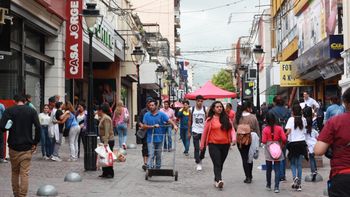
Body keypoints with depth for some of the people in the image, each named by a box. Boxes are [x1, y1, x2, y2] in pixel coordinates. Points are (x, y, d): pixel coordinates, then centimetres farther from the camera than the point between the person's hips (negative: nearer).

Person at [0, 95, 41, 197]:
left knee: (15, 172, 16)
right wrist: (35, 143, -1)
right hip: (27, 147, 0)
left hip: (13, 146, 1)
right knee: (25, 173, 0)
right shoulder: (32, 111, 0)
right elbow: (38, 127, -9)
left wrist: (11, 127, 10)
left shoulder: (9, 111, -1)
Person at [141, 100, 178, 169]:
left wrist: (174, 125, -29)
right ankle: (149, 168, -13)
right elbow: (144, 126, -1)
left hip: (159, 138, 1)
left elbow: (169, 120, -11)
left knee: (158, 155, 12)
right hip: (150, 139, -1)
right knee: (151, 155, -10)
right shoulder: (146, 115, 2)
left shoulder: (161, 114, 0)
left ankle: (158, 168, 26)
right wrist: (153, 126, -14)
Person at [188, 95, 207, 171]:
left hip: (203, 131, 0)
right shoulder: (192, 110, 2)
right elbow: (190, 121, 8)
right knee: (196, 148, -2)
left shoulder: (205, 109, -1)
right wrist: (189, 132, 7)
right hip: (195, 131, 0)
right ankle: (198, 163, 2)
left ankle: (199, 158, 30)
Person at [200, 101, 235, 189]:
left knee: (221, 164, 12)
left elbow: (231, 129, 4)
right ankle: (219, 180, -25)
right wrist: (202, 144, 9)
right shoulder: (210, 119, 0)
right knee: (217, 164, -14)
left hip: (225, 145, 3)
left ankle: (216, 179, 25)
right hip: (214, 145, -3)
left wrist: (233, 138, -15)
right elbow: (205, 132, 6)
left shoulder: (226, 119, 7)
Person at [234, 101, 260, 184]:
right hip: (251, 140, 0)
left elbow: (234, 128, 2)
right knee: (250, 158, 17)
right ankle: (249, 176, 26)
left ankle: (248, 177, -1)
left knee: (244, 158, 4)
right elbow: (257, 130, -3)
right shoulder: (253, 117, -9)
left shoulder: (237, 117, -6)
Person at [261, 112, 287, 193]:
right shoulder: (279, 128, -7)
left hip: (268, 151, 0)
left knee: (268, 169, 14)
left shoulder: (265, 129, -10)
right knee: (277, 169, 2)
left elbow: (263, 141, -9)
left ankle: (268, 185, 26)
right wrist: (282, 143, 10)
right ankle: (276, 187, -4)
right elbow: (284, 139, -10)